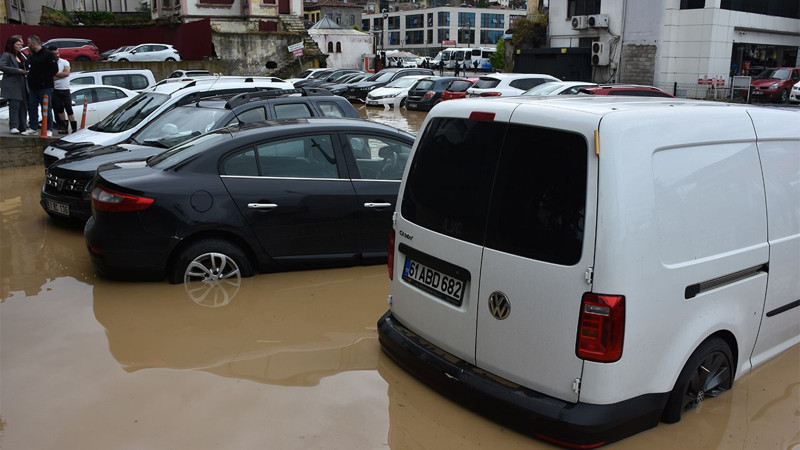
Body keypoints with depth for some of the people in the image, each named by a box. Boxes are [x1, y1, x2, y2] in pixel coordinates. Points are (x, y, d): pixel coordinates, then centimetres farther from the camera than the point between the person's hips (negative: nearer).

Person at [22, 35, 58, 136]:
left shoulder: (48, 55, -7)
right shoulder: (31, 56, 18)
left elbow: (54, 70, -13)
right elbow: (29, 70, 24)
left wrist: (43, 79, -17)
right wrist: (30, 79, 8)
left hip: (45, 87, -8)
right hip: (33, 88, 8)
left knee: (46, 109, -6)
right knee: (32, 108, 9)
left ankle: (49, 129, -2)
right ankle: (33, 128, 16)